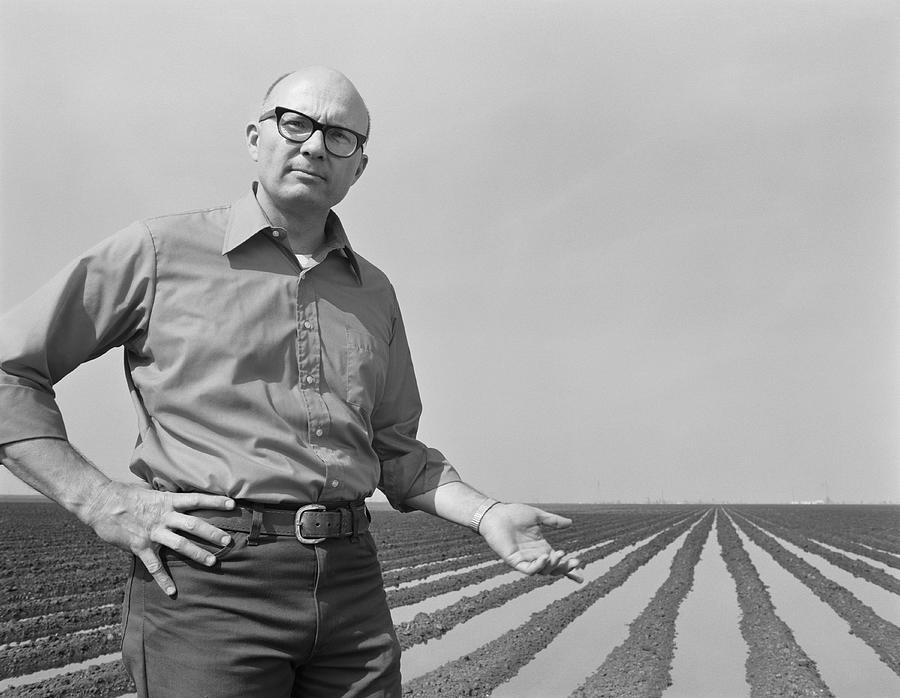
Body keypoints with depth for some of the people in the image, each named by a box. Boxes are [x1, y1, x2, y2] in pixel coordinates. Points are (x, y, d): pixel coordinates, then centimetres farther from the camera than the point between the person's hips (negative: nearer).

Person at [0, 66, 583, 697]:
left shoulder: (375, 293, 15)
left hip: (352, 582, 5)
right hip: (206, 581, -4)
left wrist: (488, 515, 5)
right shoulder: (160, 251, 1)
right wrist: (104, 503, -8)